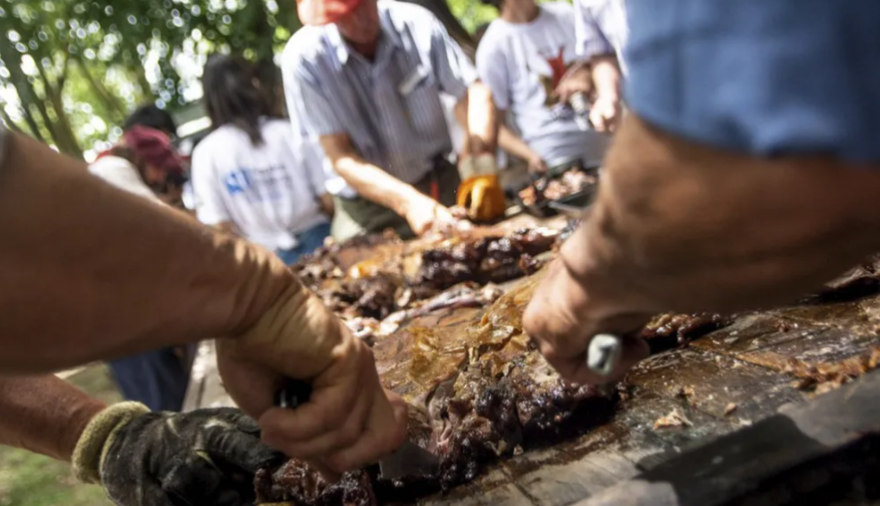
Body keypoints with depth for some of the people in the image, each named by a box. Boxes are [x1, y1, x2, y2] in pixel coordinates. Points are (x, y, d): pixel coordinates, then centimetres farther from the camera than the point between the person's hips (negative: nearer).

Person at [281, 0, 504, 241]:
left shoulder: (417, 24, -11)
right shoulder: (302, 57, -16)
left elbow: (474, 93, -8)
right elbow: (341, 158, -18)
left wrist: (482, 168, -25)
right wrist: (408, 201, -32)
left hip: (441, 187, 2)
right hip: (365, 214, -1)